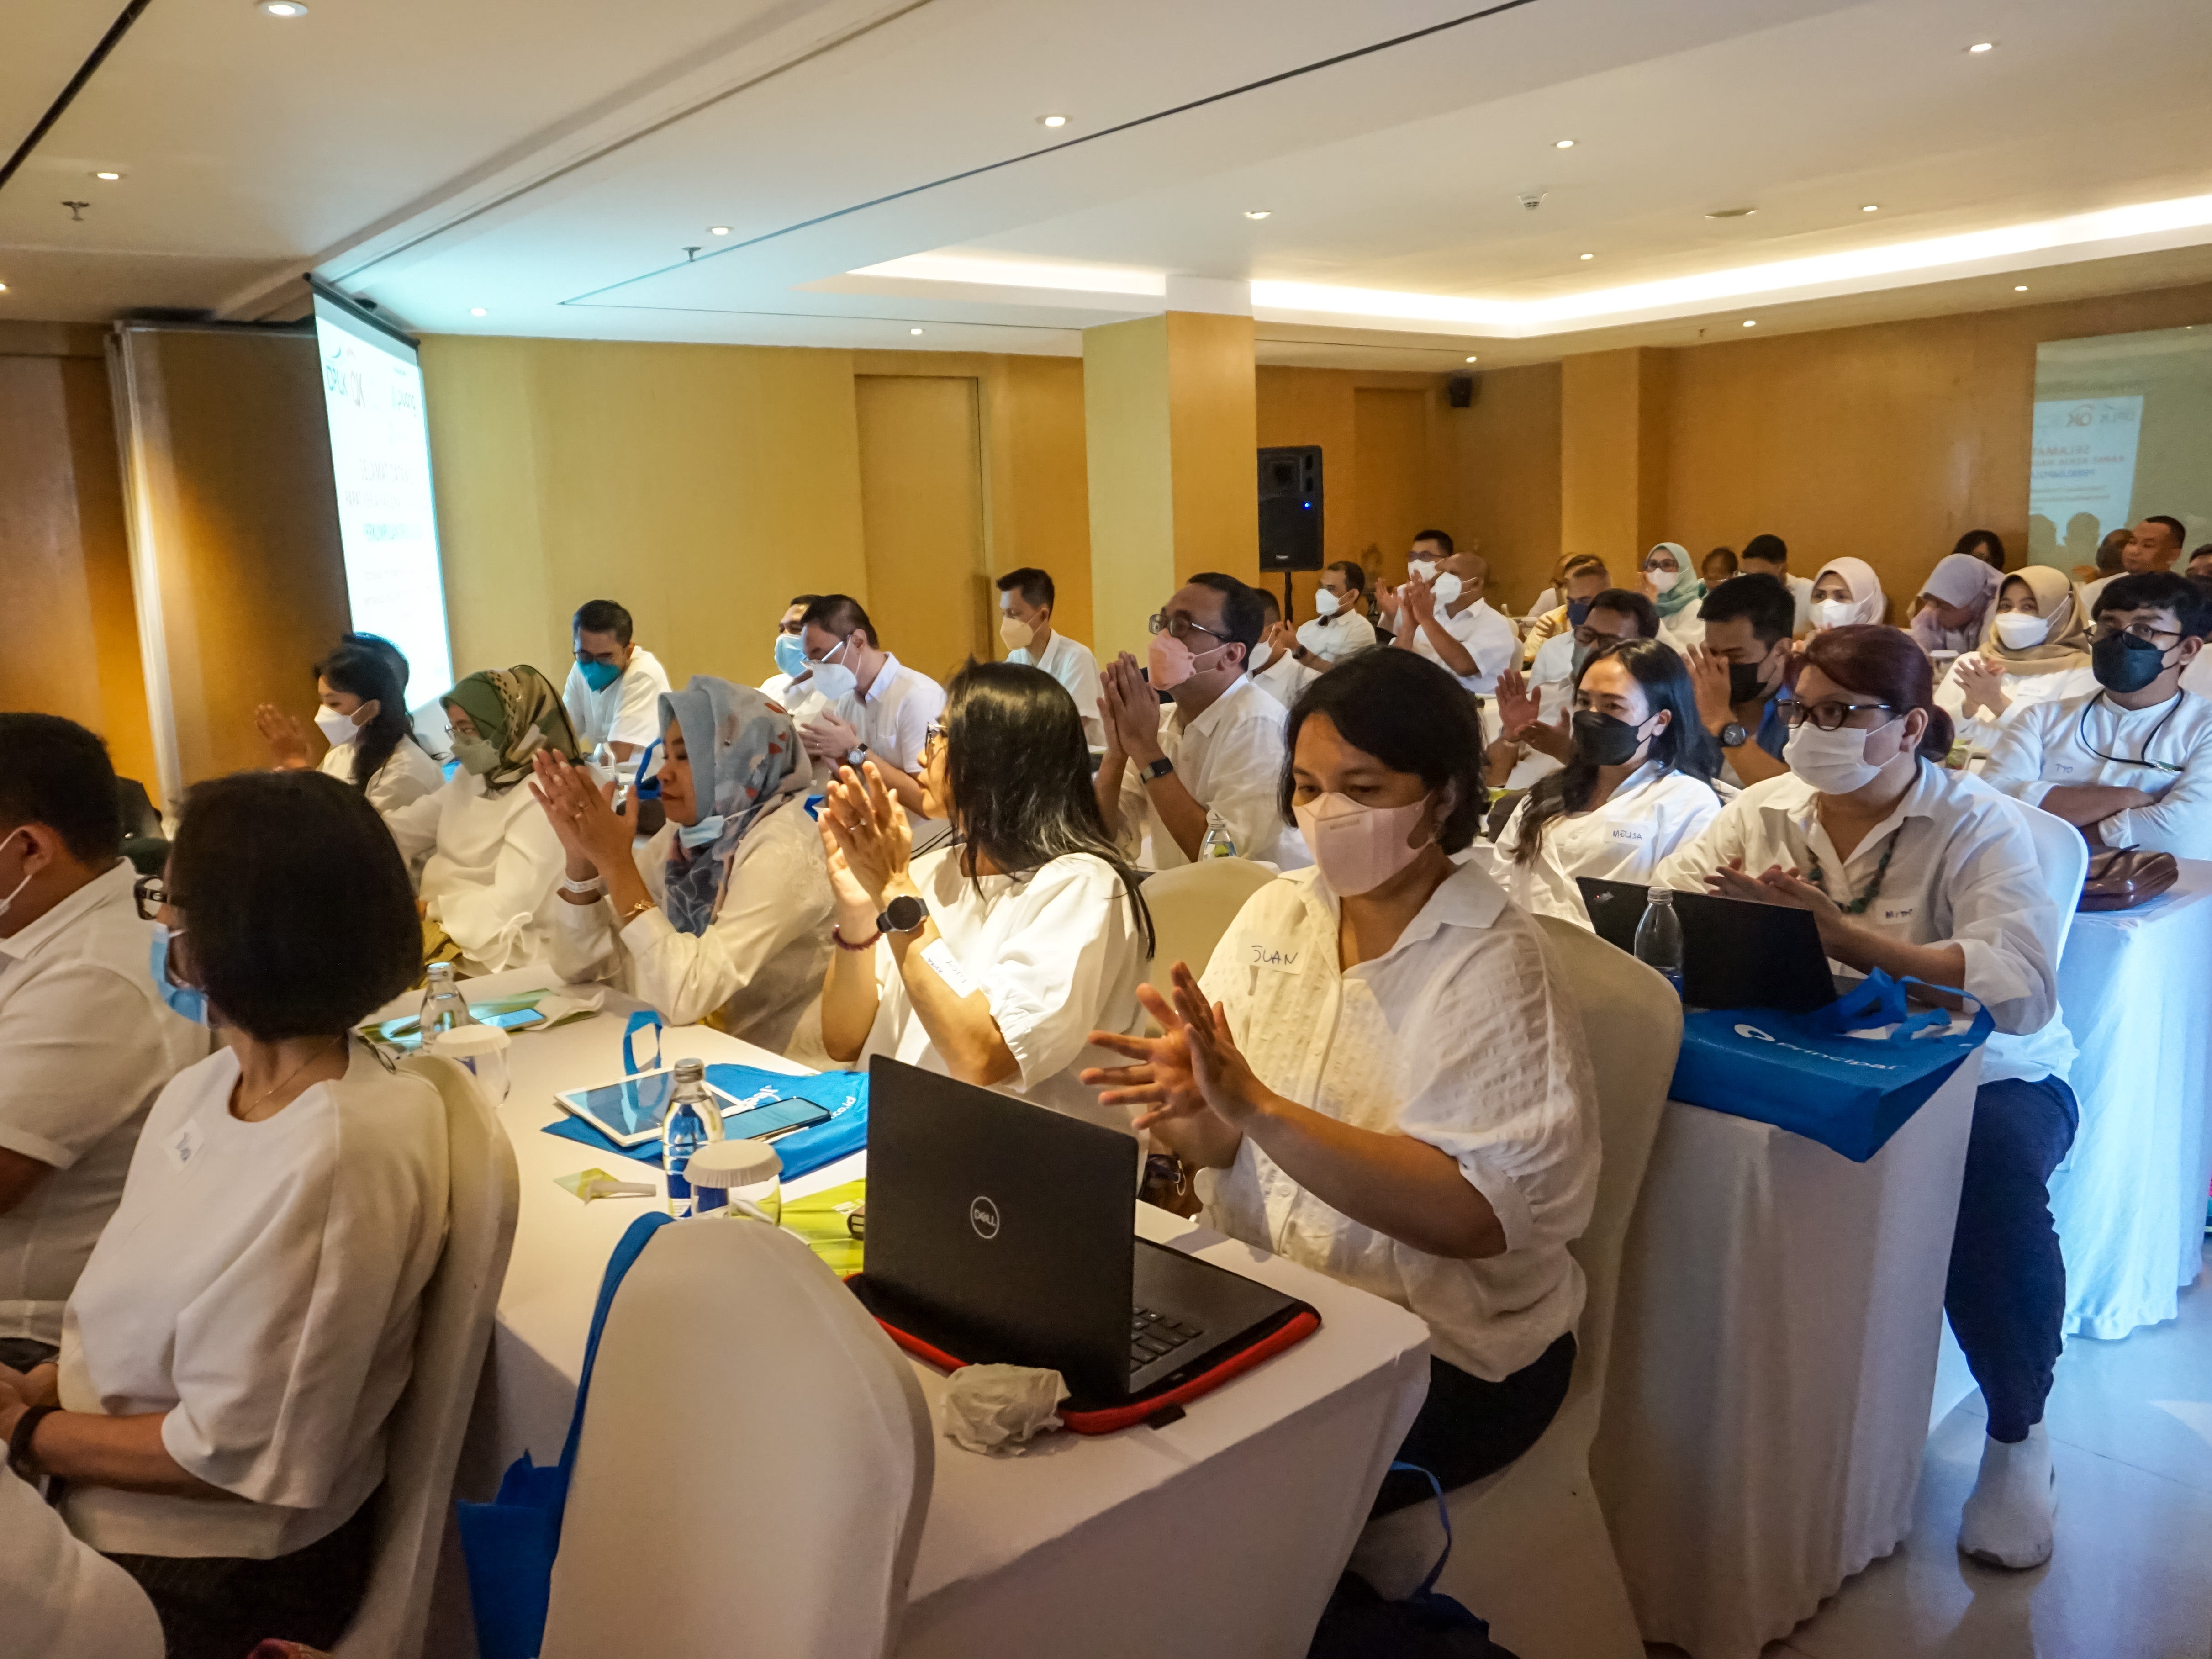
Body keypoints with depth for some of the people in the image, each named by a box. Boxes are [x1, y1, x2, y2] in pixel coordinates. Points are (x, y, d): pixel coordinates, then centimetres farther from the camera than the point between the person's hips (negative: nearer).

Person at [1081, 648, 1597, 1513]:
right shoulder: (1278, 912, 3)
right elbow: (1213, 1144, 2)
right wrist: (1190, 1097, -22)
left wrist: (1256, 1105, -30)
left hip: (1439, 1346, -5)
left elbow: (1475, 1212, -24)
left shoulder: (1495, 969, -13)